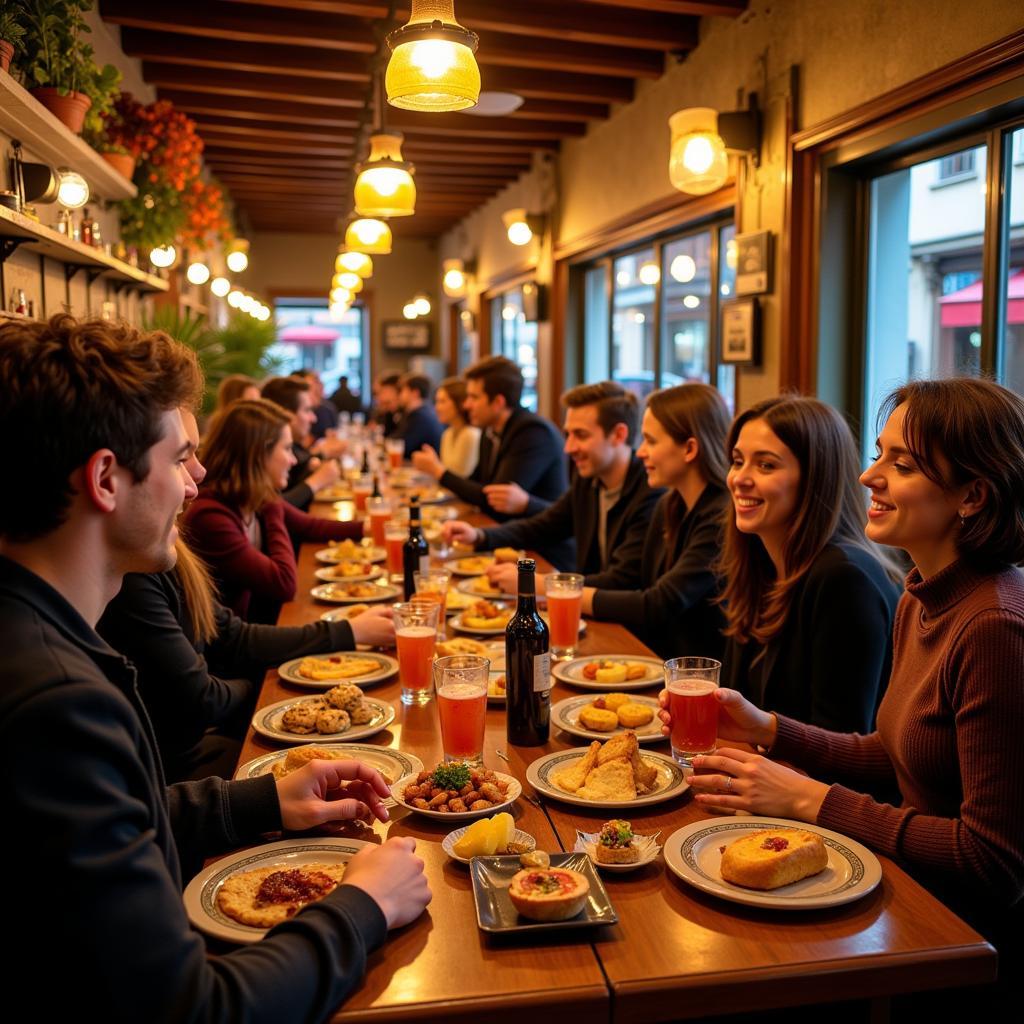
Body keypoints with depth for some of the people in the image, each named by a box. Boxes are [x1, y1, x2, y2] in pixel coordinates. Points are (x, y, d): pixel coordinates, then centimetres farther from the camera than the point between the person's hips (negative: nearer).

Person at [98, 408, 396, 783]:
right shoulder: (129, 575, -27)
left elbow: (232, 638, 8)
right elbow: (197, 703, -21)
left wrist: (350, 631, 6)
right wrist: (247, 688, 2)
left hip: (192, 740, 9)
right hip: (175, 766, -8)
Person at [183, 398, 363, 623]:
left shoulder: (260, 501, 0)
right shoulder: (210, 515, -26)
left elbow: (311, 527, 18)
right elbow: (284, 584, -24)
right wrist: (273, 510, -15)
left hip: (254, 625, 8)